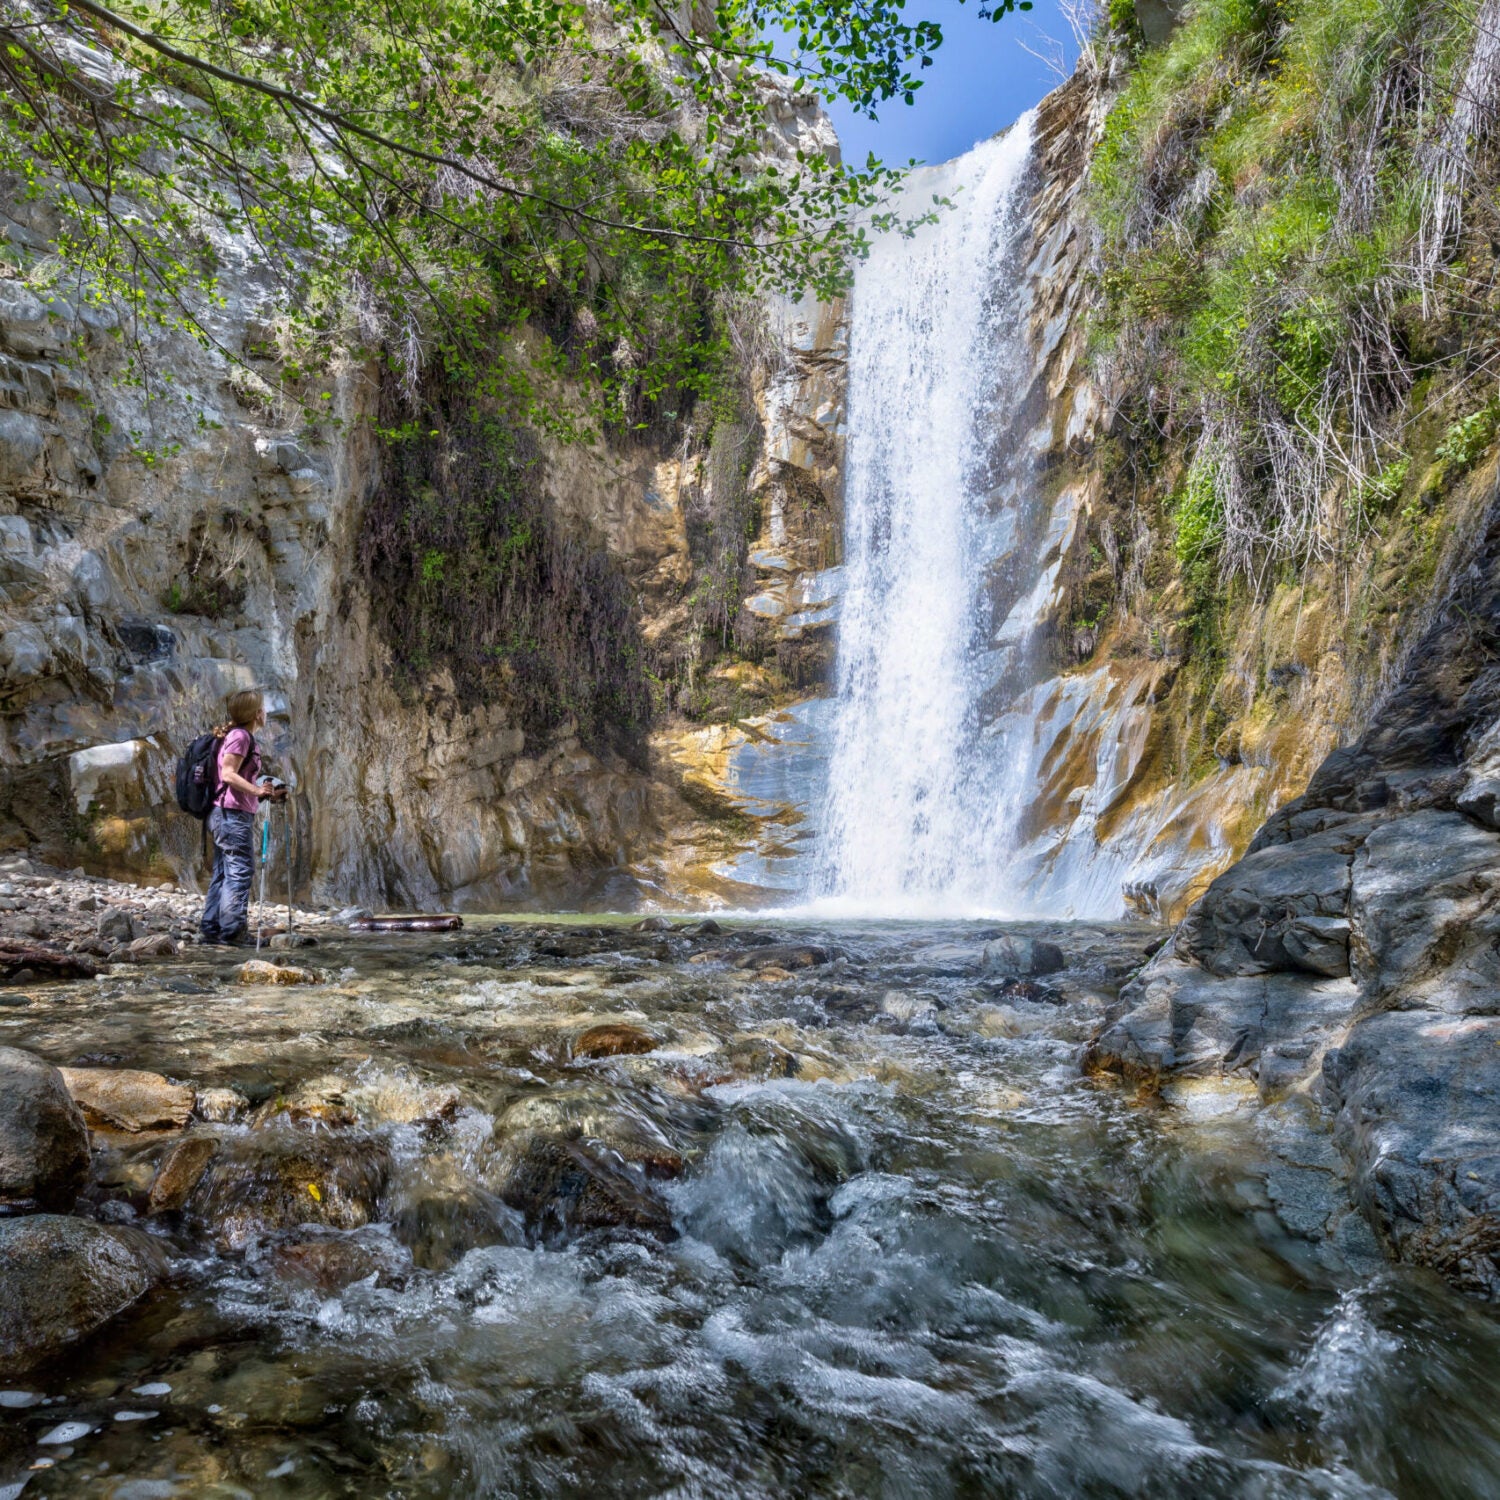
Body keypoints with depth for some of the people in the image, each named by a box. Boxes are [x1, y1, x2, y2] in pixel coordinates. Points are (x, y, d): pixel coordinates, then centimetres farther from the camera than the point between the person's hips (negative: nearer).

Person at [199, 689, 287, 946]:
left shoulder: (243, 737, 21)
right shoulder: (240, 736, -9)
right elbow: (228, 774, -18)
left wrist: (268, 794, 17)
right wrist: (257, 791, -27)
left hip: (225, 815, 10)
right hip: (234, 814, -10)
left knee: (223, 874, 10)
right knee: (241, 871, -11)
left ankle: (211, 929, 13)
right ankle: (233, 931, -12)